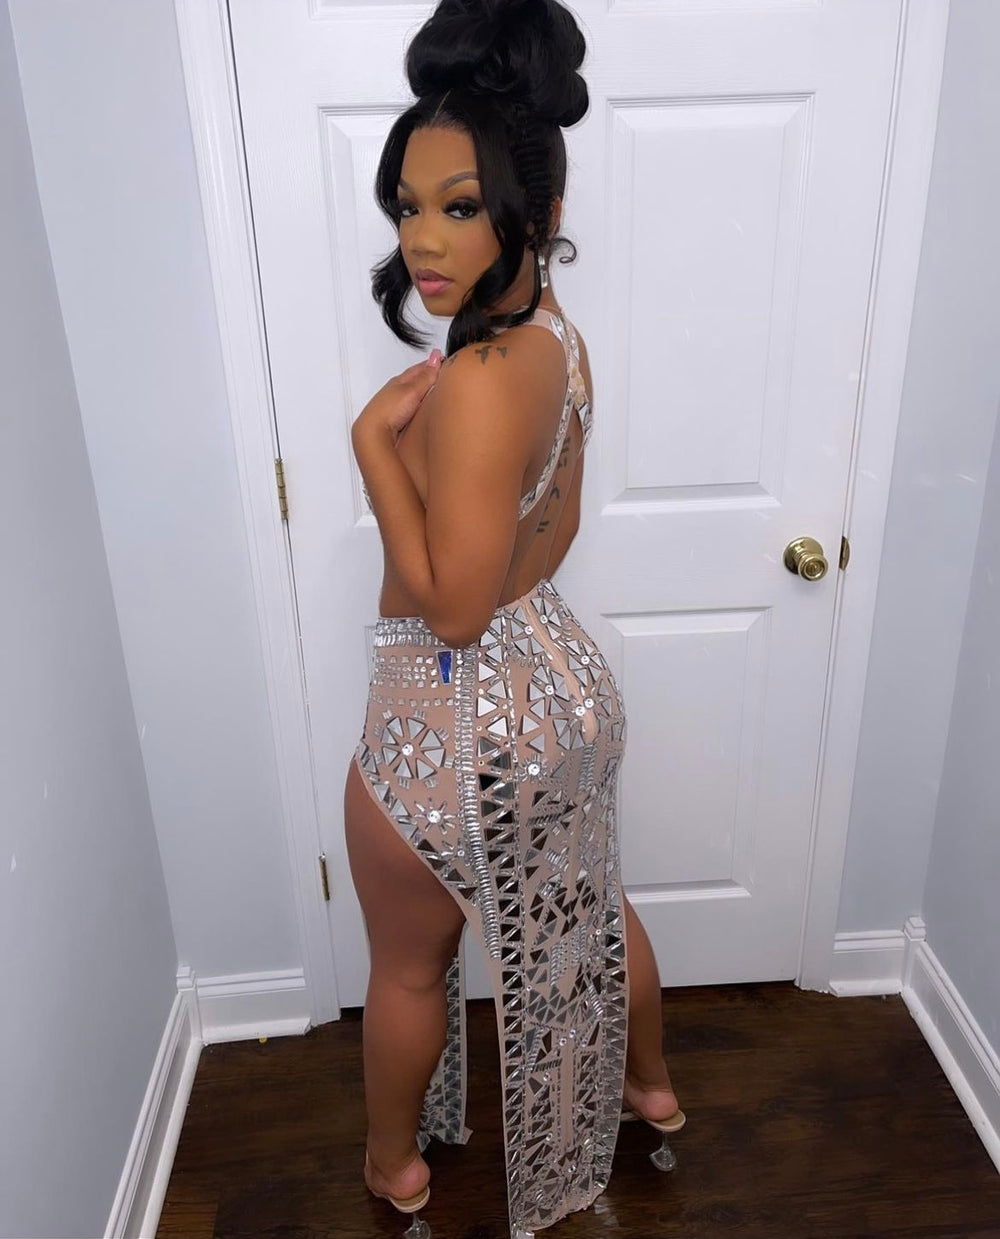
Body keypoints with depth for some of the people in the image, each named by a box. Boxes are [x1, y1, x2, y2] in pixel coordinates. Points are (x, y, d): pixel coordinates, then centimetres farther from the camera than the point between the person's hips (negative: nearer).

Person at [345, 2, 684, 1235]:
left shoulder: (475, 385, -29)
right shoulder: (557, 340, -1)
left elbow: (451, 606, -26)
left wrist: (374, 440, -22)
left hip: (458, 722, -8)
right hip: (563, 680, 8)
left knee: (408, 966, 19)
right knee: (589, 907, 29)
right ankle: (649, 1085, 56)